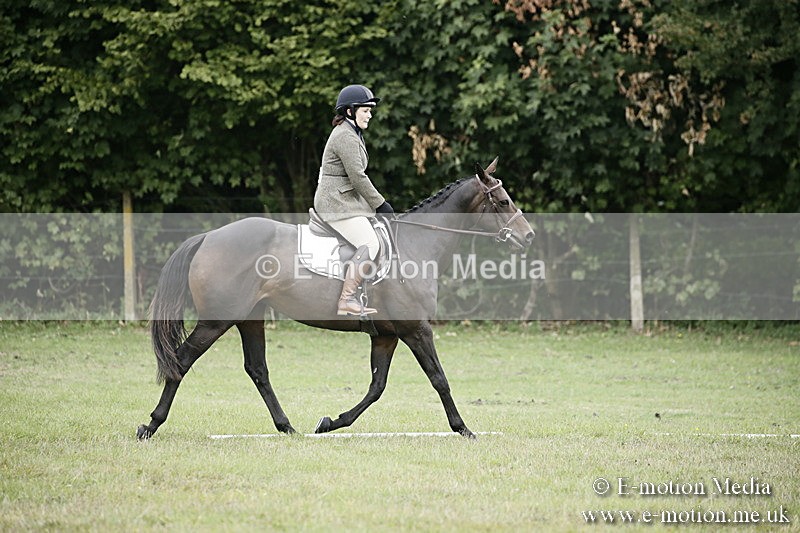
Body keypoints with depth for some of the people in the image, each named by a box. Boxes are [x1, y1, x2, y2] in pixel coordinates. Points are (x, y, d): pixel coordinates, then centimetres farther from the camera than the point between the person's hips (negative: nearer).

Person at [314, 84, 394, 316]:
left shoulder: (351, 134, 19)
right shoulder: (346, 136, -15)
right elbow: (357, 176, -19)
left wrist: (377, 203, 18)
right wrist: (380, 204, -12)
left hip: (346, 199, 11)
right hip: (337, 203, -11)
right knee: (370, 244, -23)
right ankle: (346, 301, -27)